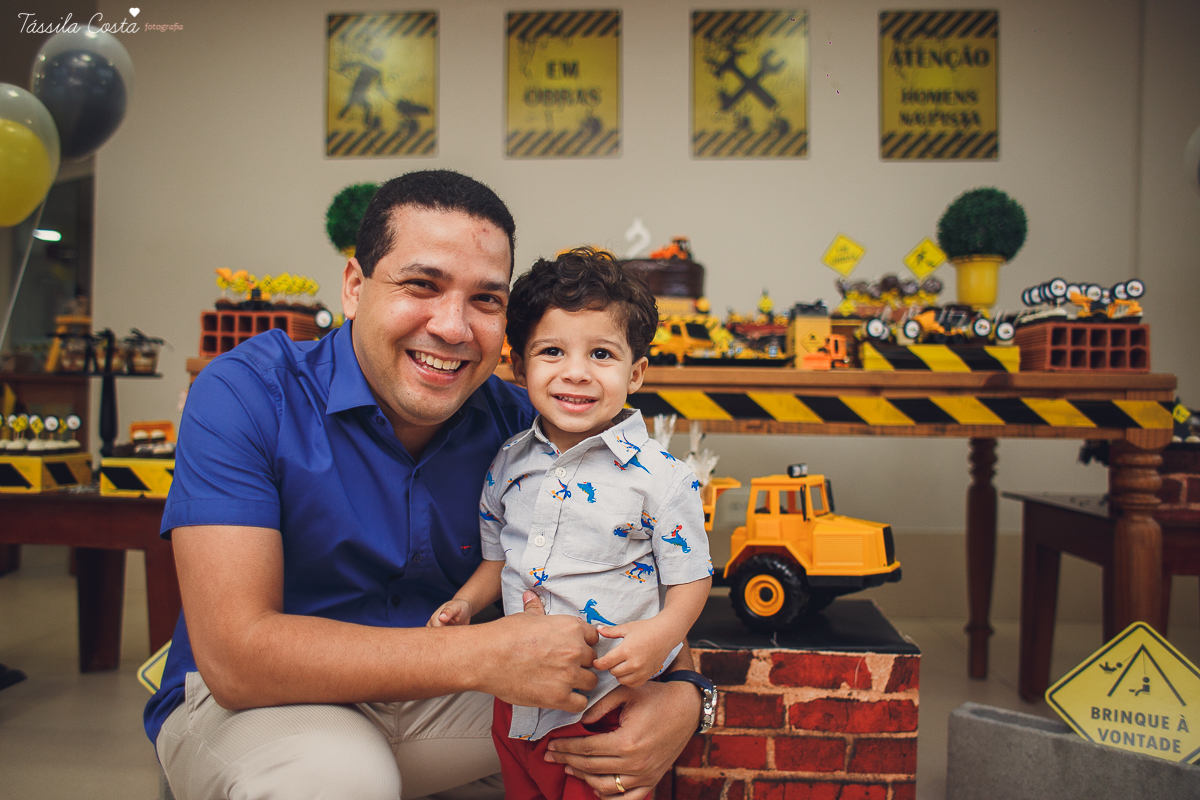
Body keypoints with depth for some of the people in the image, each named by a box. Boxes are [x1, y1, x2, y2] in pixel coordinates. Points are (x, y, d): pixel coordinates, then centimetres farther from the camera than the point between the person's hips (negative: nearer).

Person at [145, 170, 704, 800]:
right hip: (244, 704, -3)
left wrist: (682, 691, -26)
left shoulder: (513, 420, -9)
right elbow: (237, 655, -28)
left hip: (433, 695, 4)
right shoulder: (245, 395, -21)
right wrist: (484, 657, -33)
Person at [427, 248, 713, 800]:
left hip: (613, 698, -4)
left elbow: (691, 577, -9)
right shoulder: (508, 464, -1)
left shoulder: (660, 477, -15)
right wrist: (465, 602, -2)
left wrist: (662, 631, -26)